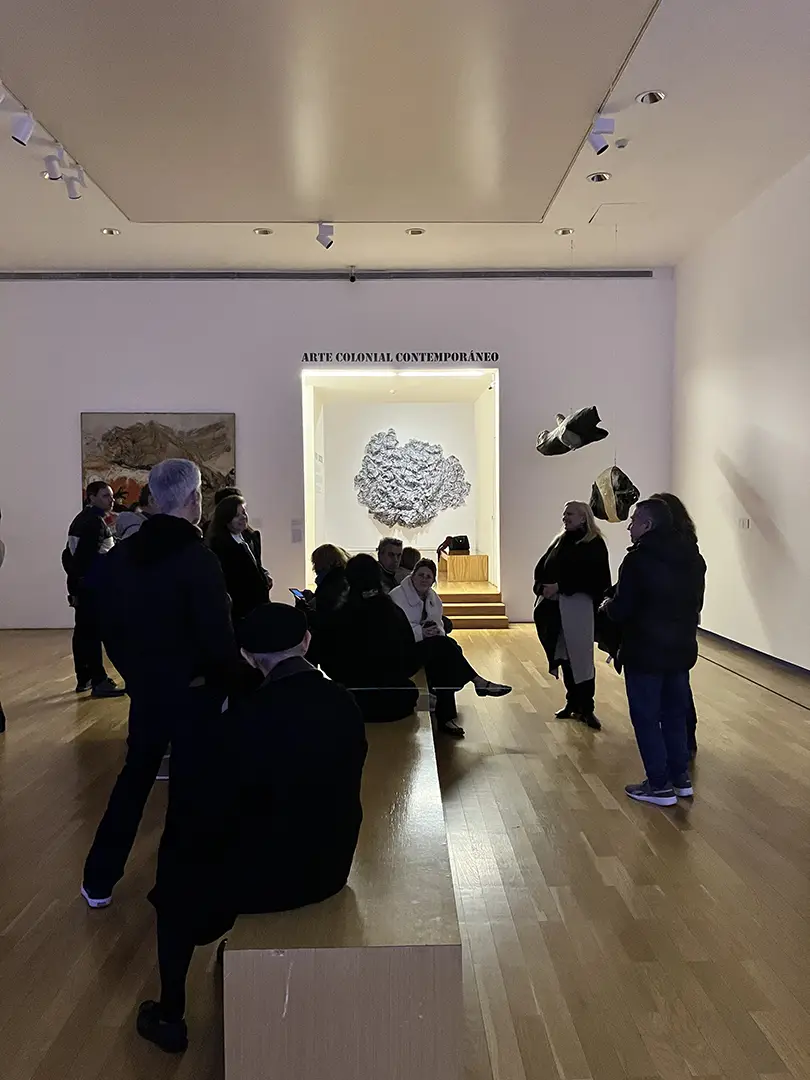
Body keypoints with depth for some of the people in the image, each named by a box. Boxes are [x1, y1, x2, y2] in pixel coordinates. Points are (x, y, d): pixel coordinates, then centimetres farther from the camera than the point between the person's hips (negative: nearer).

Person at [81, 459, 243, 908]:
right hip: (194, 691, -6)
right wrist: (230, 681, -7)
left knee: (134, 777, 19)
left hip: (145, 689, 6)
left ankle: (98, 881, 28)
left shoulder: (122, 554, 1)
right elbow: (217, 636, -23)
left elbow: (109, 623, 7)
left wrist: (134, 671, 15)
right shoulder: (198, 558, -21)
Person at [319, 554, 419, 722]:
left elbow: (328, 663, 0)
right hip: (398, 699, 4)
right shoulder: (396, 612, -1)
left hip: (360, 700, -3)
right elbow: (411, 661, 6)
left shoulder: (341, 617, -10)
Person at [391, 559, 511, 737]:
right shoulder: (398, 596, -9)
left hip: (428, 646, 7)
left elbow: (439, 627, 13)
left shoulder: (434, 599, 13)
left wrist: (436, 631, -12)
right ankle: (479, 682, -22)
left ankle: (445, 718, -26)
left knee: (444, 659, -27)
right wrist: (421, 632, -29)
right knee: (444, 644, -30)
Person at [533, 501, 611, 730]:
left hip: (579, 607, -6)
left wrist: (559, 587, -20)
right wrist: (541, 587, -6)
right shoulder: (560, 540, 17)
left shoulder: (594, 544, -5)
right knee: (564, 656, 11)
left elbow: (589, 576, -17)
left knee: (581, 657, -4)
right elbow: (541, 568, 13)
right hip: (555, 607, 7)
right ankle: (573, 703, 23)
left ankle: (586, 708, 5)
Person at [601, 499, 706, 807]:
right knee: (675, 714, 19)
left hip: (645, 652, -7)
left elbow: (621, 610, -18)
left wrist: (607, 606, 3)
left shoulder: (638, 558, -18)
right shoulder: (692, 557, 6)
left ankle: (660, 785, 11)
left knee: (646, 718, 5)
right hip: (681, 649, 7)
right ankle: (681, 777, 28)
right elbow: (696, 603, 13)